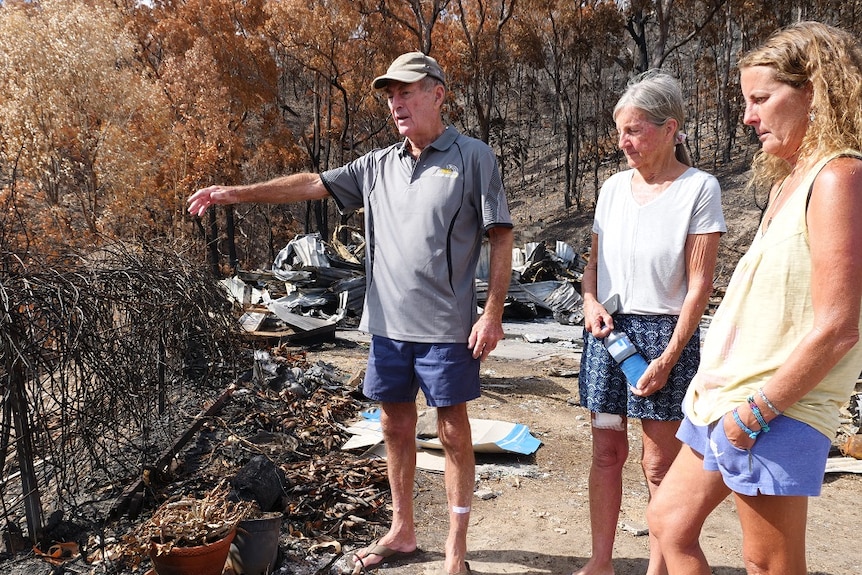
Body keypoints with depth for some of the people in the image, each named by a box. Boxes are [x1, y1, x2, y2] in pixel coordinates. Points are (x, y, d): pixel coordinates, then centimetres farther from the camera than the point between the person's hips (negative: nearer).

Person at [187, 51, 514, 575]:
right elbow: (312, 185, 10)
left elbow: (501, 238, -7)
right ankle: (402, 532, 33)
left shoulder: (473, 157, -4)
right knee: (396, 427, 15)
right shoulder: (379, 165, 11)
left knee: (453, 432, 5)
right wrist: (236, 193, 4)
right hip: (388, 323, 6)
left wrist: (493, 313, -12)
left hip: (446, 327, -5)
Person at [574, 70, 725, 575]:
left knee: (660, 463, 5)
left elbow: (699, 284, -10)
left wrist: (669, 357, -13)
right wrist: (591, 302, -5)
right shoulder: (614, 187, 6)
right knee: (606, 452, 11)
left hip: (664, 331, -5)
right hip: (609, 328, 5)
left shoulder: (699, 188, -8)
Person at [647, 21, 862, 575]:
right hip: (728, 398, 9)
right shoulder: (791, 180, 14)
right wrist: (715, 384, 13)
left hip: (775, 416, -9)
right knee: (669, 521, 16)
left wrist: (757, 410, -16)